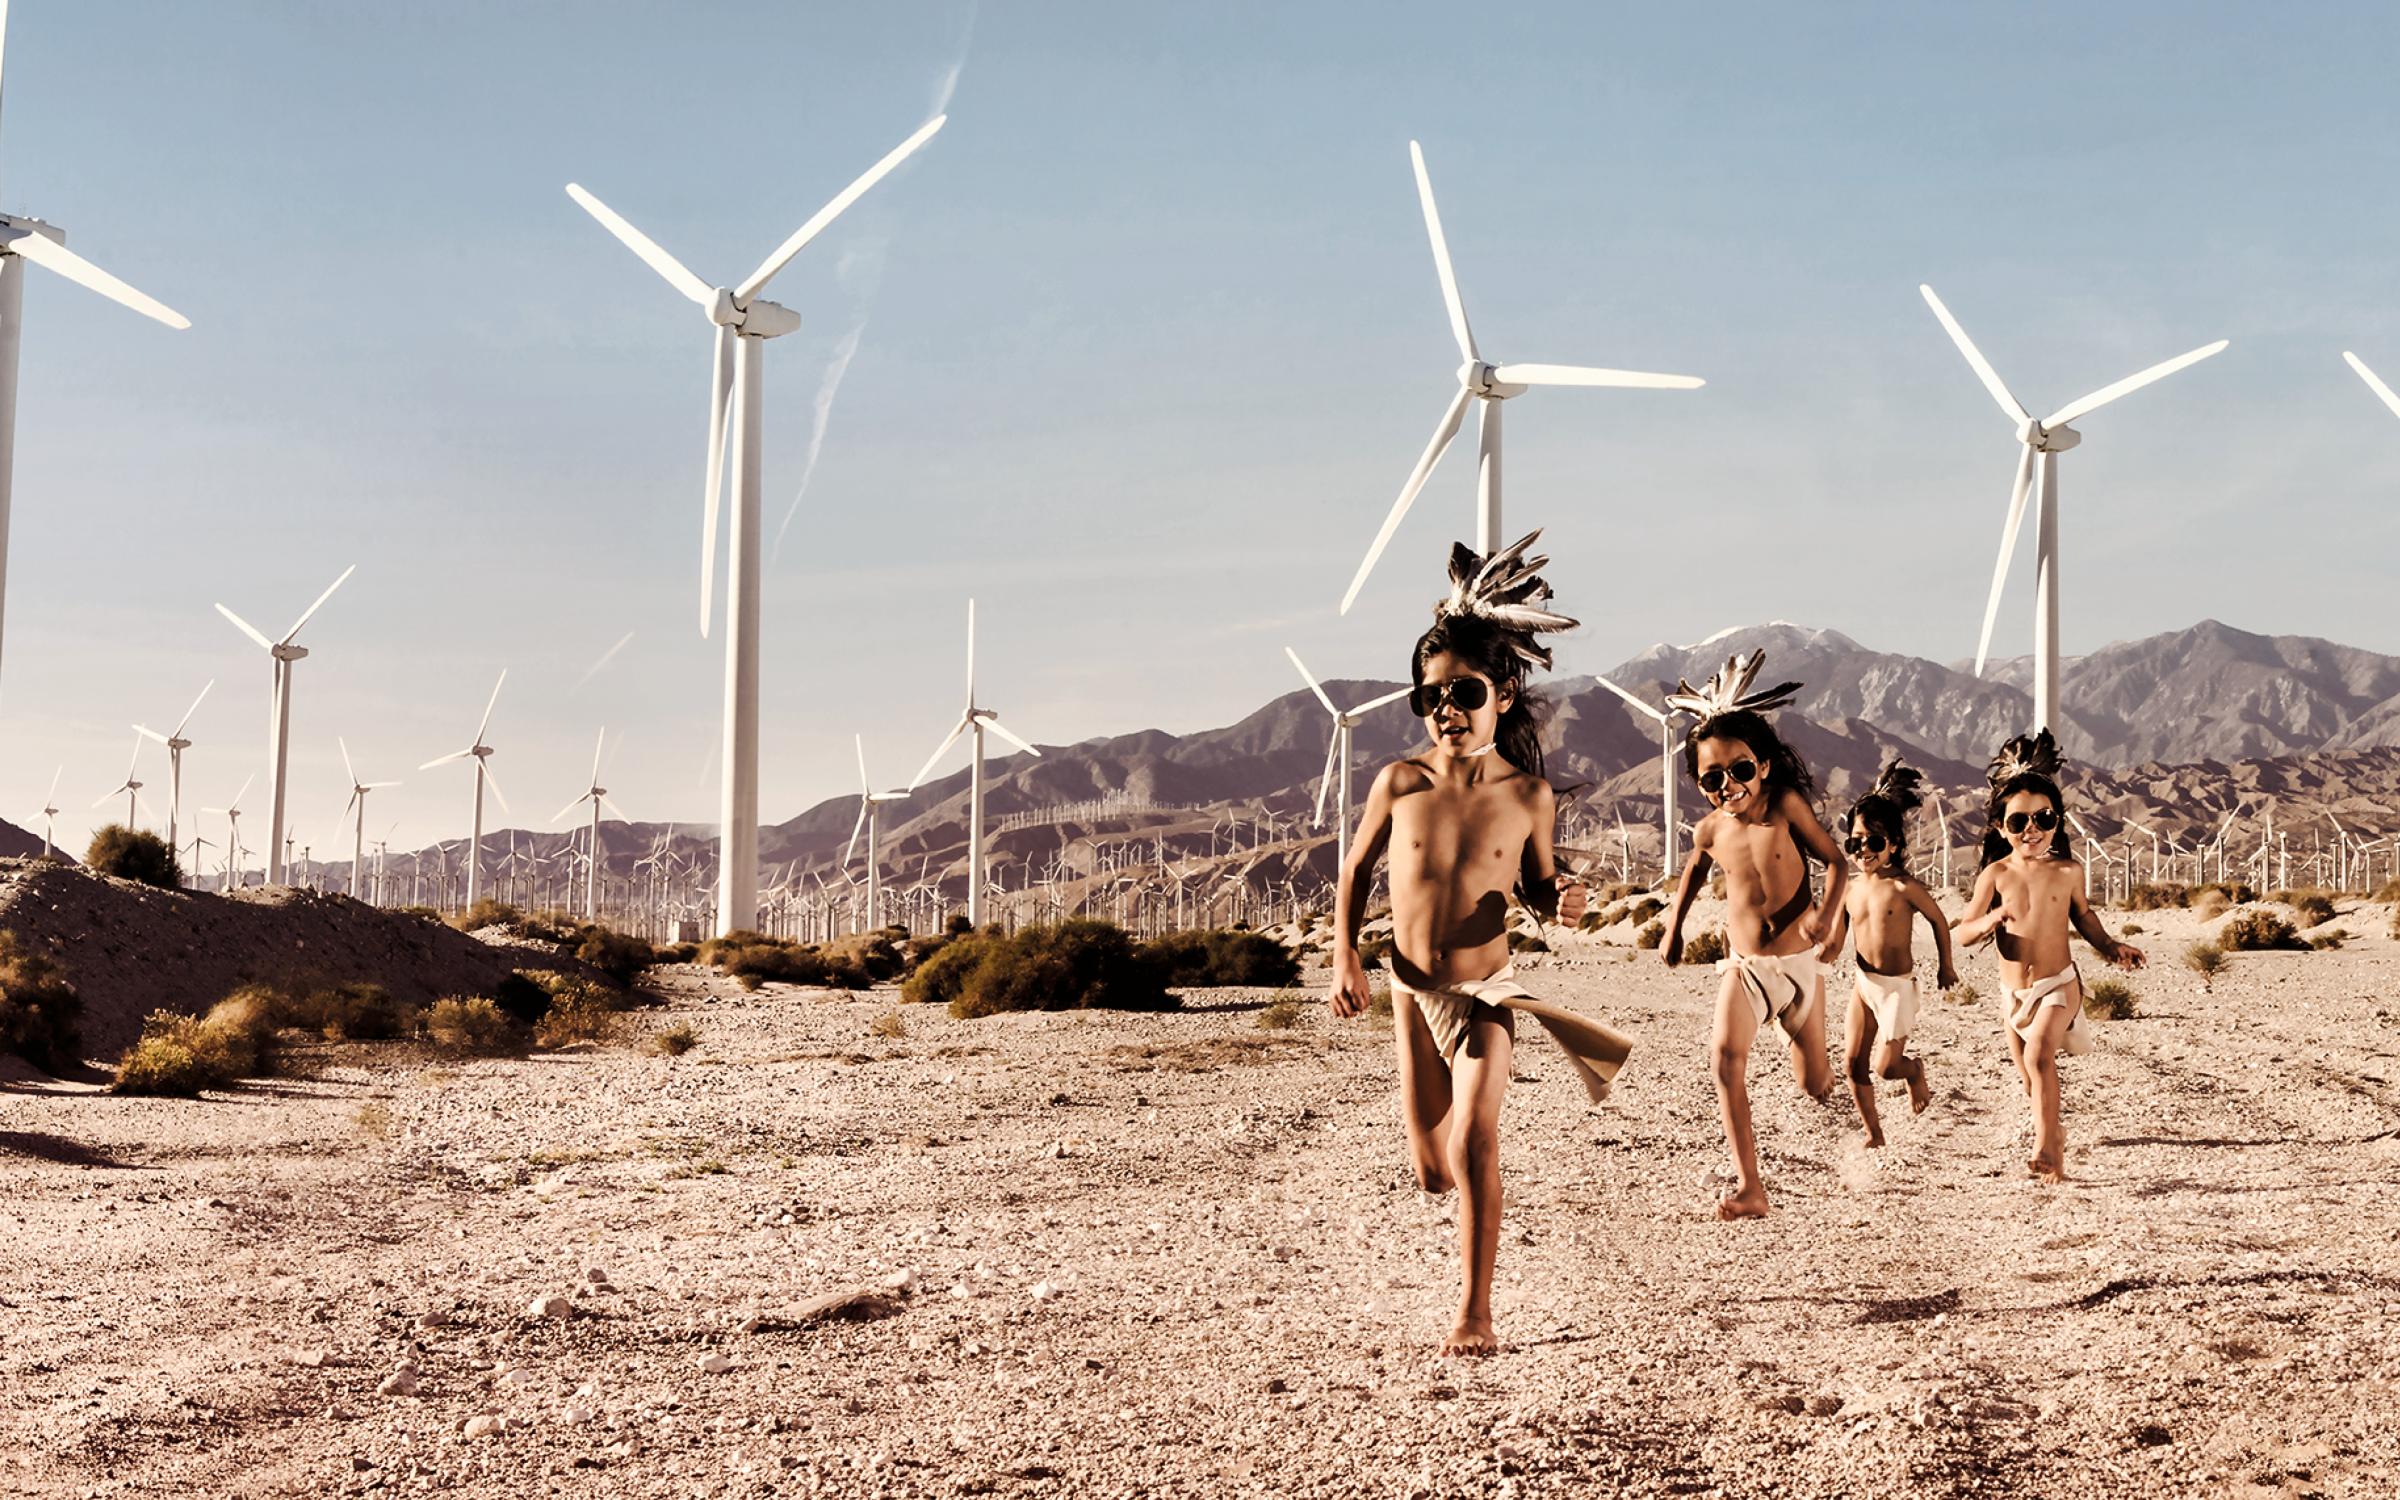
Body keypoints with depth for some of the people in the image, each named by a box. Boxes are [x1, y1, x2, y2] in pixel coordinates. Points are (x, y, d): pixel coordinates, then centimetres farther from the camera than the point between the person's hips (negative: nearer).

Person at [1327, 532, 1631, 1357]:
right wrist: (1345, 956, -6)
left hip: (1485, 992, -2)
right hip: (1413, 993, 2)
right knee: (1432, 1169, 10)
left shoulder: (1527, 794, -10)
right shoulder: (1400, 782, -10)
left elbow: (1537, 882, 7)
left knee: (1475, 1144, -18)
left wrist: (1564, 899, -16)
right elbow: (1357, 868, 5)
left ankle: (1475, 1312, -8)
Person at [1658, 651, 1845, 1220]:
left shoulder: (1785, 805, -10)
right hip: (1744, 966, 1)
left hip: (1800, 960, -1)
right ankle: (1749, 1187, -27)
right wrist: (1673, 929, 20)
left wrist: (1827, 913, -23)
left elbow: (1833, 858, -7)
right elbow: (1694, 873, 20)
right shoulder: (1710, 830, -2)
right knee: (1726, 1054, -26)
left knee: (1815, 1085, 6)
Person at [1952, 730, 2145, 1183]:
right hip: (2013, 991, 2)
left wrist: (2111, 947, 7)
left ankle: (2046, 1145, -21)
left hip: (2058, 984, -2)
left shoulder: (2067, 871, -4)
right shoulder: (1996, 874, -6)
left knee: (2039, 1054, -27)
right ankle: (2055, 1139, 40)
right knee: (2032, 1085, 14)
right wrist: (1989, 921, -28)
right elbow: (1961, 934, -8)